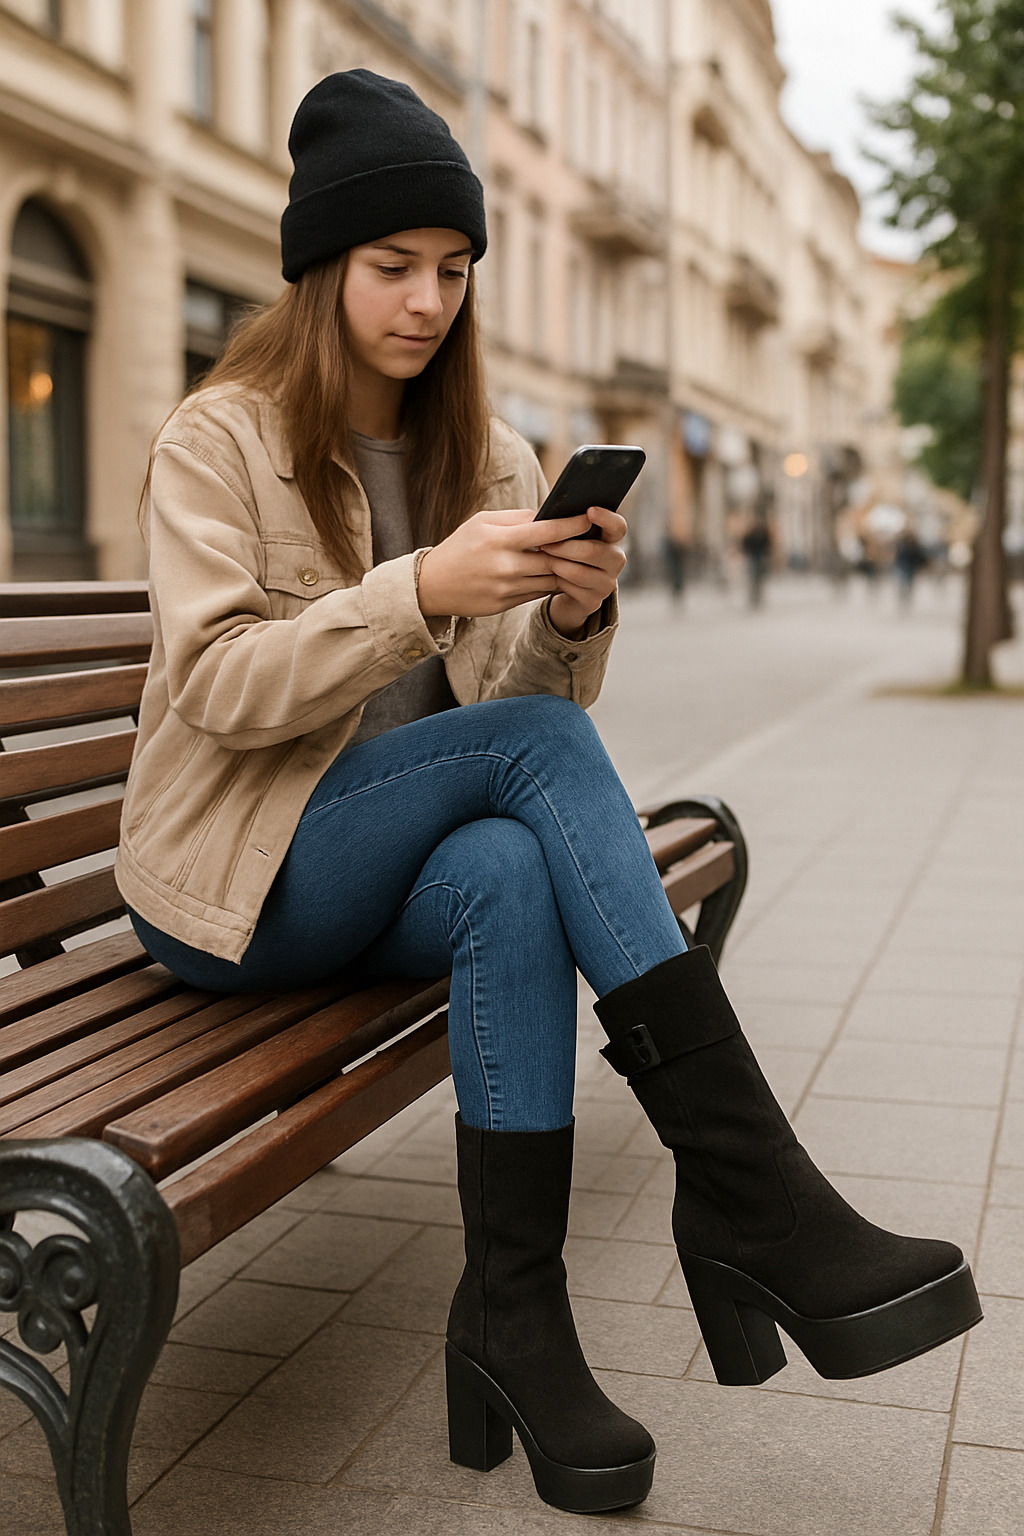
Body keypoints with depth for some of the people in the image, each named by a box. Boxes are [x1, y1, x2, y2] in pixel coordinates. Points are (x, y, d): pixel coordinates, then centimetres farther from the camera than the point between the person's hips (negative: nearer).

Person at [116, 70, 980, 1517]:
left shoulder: (491, 457, 10)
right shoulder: (220, 438, -4)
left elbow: (534, 695, 3)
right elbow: (216, 687, -17)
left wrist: (572, 615, -20)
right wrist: (424, 590, -30)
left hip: (422, 849, 4)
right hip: (240, 876, -4)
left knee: (516, 875, -33)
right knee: (538, 746, -29)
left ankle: (515, 1314, -24)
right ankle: (752, 1192, -31)